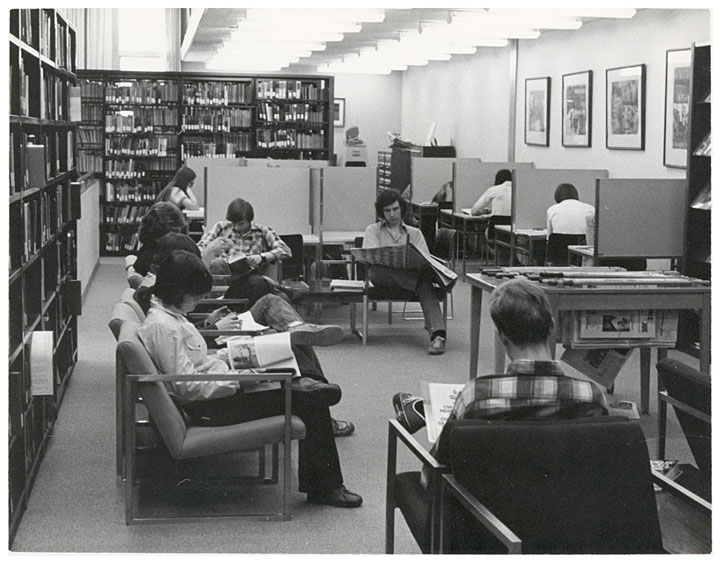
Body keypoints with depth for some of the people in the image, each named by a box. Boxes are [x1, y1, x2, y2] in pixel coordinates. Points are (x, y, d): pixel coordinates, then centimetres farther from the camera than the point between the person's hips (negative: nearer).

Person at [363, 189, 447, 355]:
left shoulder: (414, 233, 25)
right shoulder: (373, 230, 22)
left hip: (410, 274, 1)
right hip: (382, 276, -1)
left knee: (425, 283, -35)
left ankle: (437, 334, -55)